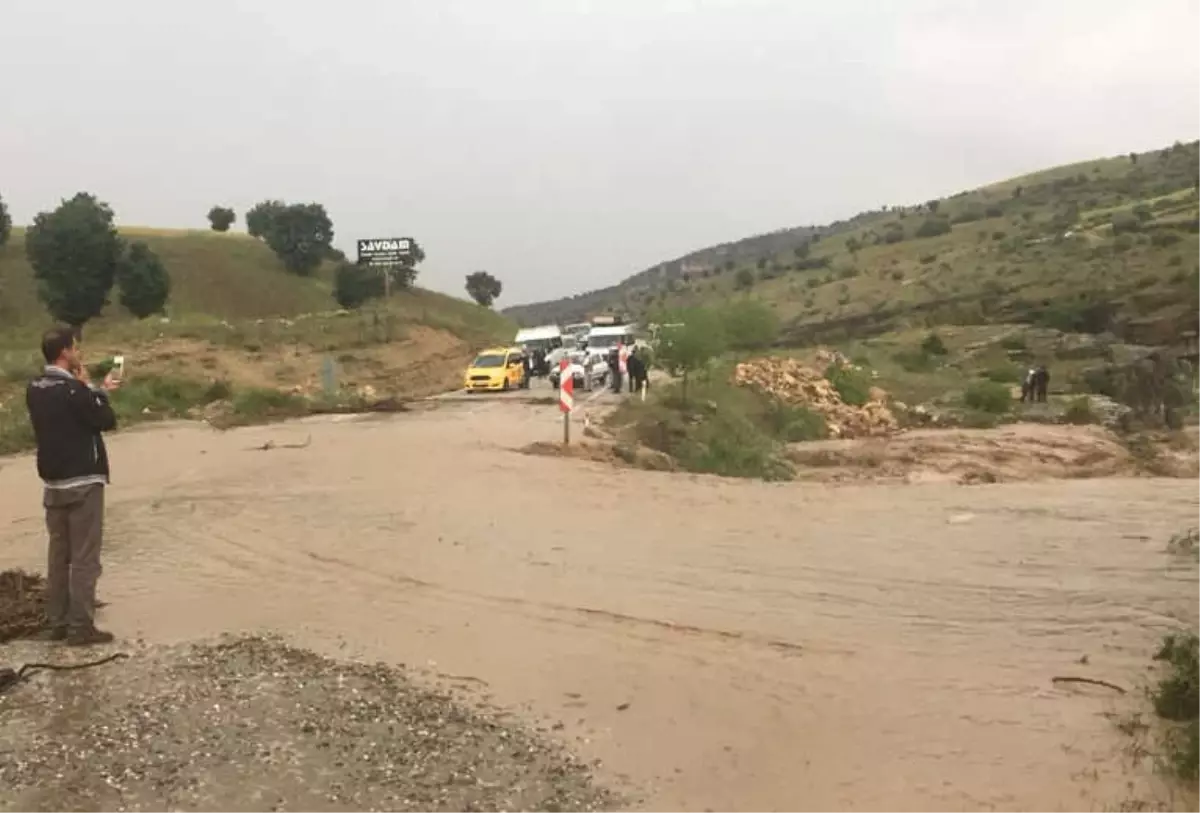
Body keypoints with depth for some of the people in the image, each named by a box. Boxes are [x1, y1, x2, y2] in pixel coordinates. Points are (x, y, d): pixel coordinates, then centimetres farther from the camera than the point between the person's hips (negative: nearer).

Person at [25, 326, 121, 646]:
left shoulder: (35, 389, 6)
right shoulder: (73, 390, -19)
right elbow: (107, 421, -11)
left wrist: (97, 390, 19)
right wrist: (93, 389, -1)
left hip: (53, 482, 8)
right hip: (83, 482, -8)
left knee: (58, 554, 15)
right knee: (84, 558, -1)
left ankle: (56, 623, 20)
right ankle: (80, 627, 2)